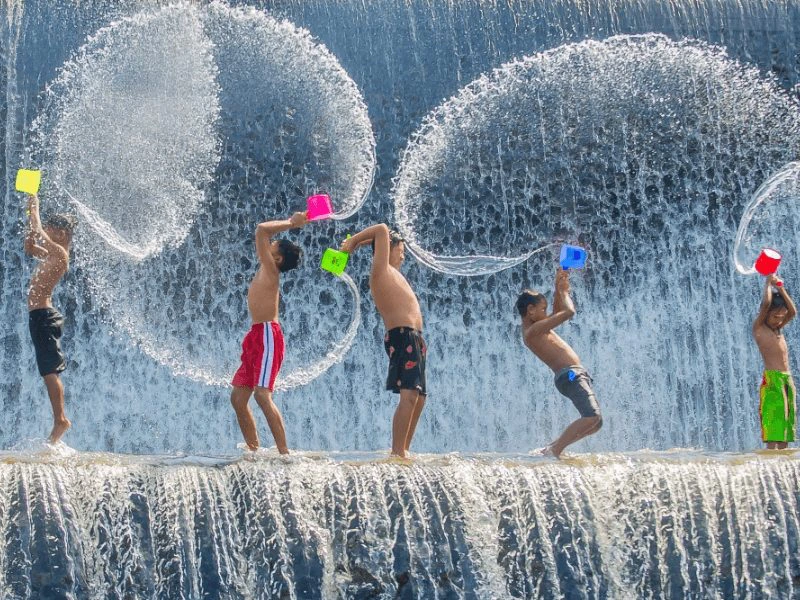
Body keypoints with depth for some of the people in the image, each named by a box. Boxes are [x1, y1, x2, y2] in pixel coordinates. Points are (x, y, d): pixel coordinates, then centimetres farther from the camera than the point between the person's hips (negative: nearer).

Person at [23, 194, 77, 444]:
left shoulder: (60, 253, -11)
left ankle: (61, 420, -13)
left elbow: (38, 232, -19)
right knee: (49, 371, 9)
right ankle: (59, 420, 10)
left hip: (42, 315, -10)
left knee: (50, 370, -12)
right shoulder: (52, 255, 17)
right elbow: (30, 247, 29)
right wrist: (31, 213, 18)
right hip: (40, 316, 10)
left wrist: (35, 210, -5)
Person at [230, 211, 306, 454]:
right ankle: (254, 450, 10)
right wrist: (290, 223, 17)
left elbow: (262, 230, -13)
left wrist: (289, 223, -3)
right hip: (256, 337, 9)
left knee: (262, 395, -18)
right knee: (238, 396, 7)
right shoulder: (265, 270, 16)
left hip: (267, 336, -9)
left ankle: (284, 452, -19)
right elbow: (263, 233, 26)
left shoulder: (270, 269, -7)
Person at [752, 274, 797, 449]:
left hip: (787, 379, 8)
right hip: (772, 379, -8)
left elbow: (792, 311, 19)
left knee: (785, 423, 4)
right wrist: (769, 282, 5)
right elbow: (766, 303, -10)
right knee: (773, 421, -13)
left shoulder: (777, 329, 21)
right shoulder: (759, 327, 1)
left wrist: (780, 288, 15)